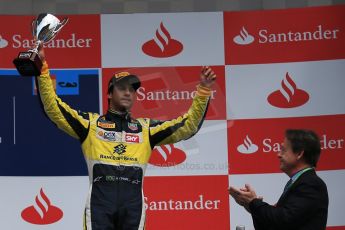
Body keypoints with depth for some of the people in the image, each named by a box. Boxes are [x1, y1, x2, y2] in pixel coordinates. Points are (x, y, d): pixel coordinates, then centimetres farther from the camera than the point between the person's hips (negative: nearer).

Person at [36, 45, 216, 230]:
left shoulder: (146, 128, 20)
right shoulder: (91, 122, 14)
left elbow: (187, 127, 15)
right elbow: (53, 108, 8)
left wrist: (203, 91, 6)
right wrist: (42, 69, 0)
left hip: (133, 203, 2)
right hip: (100, 202, -2)